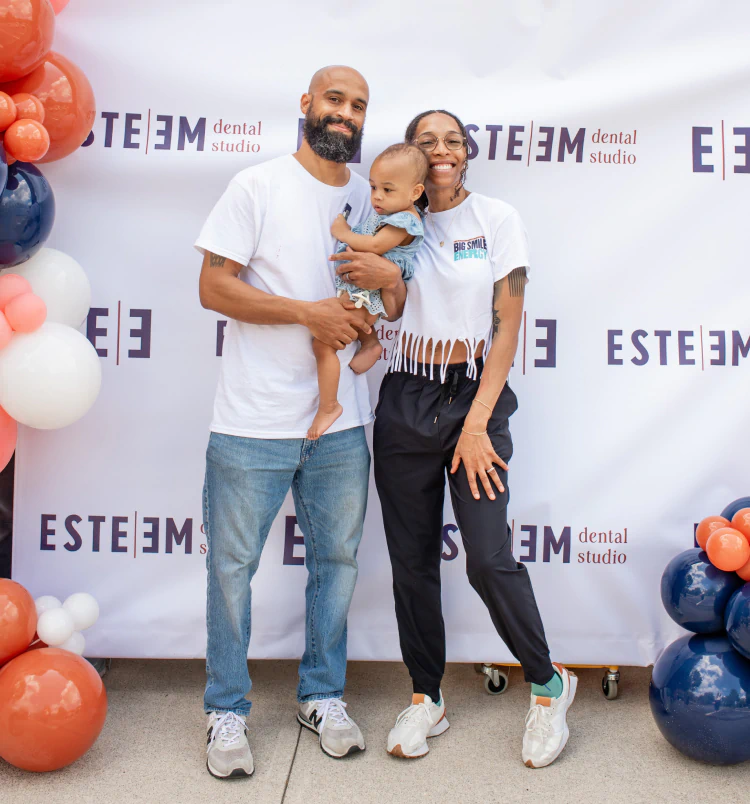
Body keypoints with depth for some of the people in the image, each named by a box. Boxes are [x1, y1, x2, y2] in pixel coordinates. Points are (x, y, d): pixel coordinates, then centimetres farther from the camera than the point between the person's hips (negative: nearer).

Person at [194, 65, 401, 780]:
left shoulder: (373, 199, 11)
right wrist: (309, 312, -17)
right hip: (253, 423, -4)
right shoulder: (258, 186, -3)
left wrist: (391, 288, -9)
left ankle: (322, 695, 33)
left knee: (336, 559, 14)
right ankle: (227, 709, 25)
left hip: (340, 424, 5)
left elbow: (389, 303, 16)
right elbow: (213, 286, -10)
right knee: (233, 565, 6)